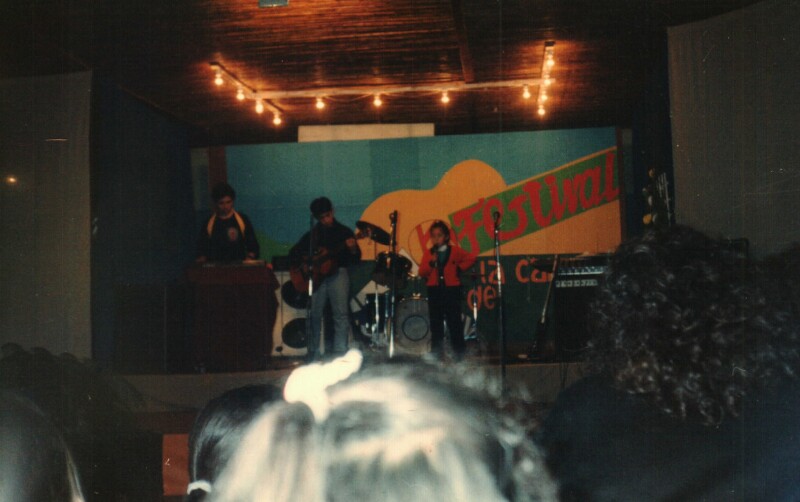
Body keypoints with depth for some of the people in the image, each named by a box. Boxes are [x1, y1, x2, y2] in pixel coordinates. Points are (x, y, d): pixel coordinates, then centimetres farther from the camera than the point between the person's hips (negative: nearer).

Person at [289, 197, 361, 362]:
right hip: (316, 276, 2)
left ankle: (340, 354, -8)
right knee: (314, 315, -1)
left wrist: (352, 249, -20)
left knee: (341, 314, -10)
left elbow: (356, 259, 2)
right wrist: (304, 265, -2)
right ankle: (312, 355, 9)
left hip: (337, 273, -2)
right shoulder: (312, 235, 13)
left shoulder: (344, 232, 7)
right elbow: (293, 253, 17)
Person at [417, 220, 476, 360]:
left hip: (452, 289, -2)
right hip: (434, 291, 2)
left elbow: (470, 258, 5)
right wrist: (431, 263, -18)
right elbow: (422, 272, -3)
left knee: (454, 321, -1)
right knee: (436, 322, 5)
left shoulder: (455, 251, 0)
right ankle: (436, 352, 12)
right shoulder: (428, 253, 5)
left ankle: (460, 352, 6)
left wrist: (459, 269, -2)